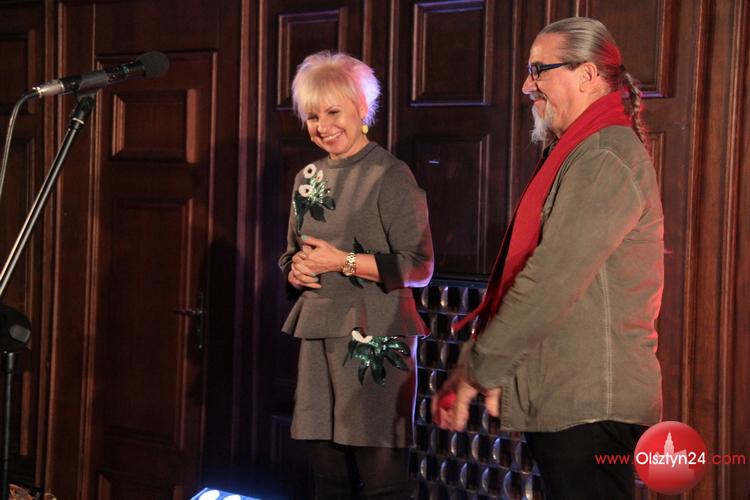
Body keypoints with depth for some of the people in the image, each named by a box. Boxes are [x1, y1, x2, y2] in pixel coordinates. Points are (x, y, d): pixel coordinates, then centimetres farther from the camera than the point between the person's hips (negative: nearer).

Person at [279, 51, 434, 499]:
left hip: (375, 339, -7)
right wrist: (295, 269, 2)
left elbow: (419, 266, -12)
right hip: (318, 336, 7)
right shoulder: (309, 178, 14)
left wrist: (342, 262, -16)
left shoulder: (389, 176, -7)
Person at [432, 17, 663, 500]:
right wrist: (480, 366, 12)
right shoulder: (580, 155, 21)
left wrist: (477, 370, -13)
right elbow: (531, 274, 20)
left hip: (588, 405, -10)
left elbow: (550, 282, -21)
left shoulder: (606, 158, -13)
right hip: (561, 403, 10)